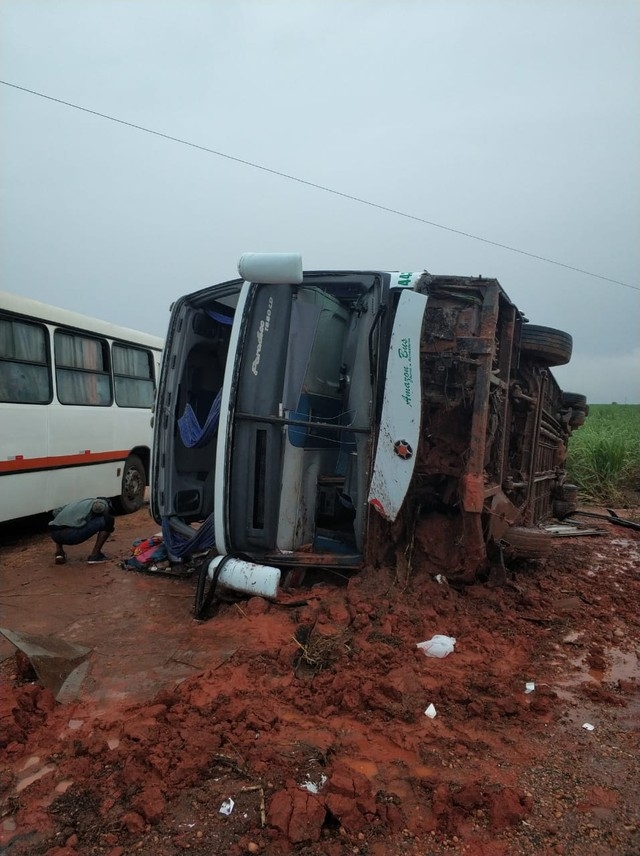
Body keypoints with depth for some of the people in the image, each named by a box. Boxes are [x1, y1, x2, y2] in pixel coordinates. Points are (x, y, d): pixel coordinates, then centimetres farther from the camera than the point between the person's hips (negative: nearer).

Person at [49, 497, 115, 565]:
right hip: (73, 534, -7)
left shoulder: (82, 502, 31)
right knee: (108, 520, 4)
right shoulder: (103, 504, 12)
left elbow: (56, 512, 28)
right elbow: (97, 507, -13)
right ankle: (95, 555, 1)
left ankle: (59, 552, 19)